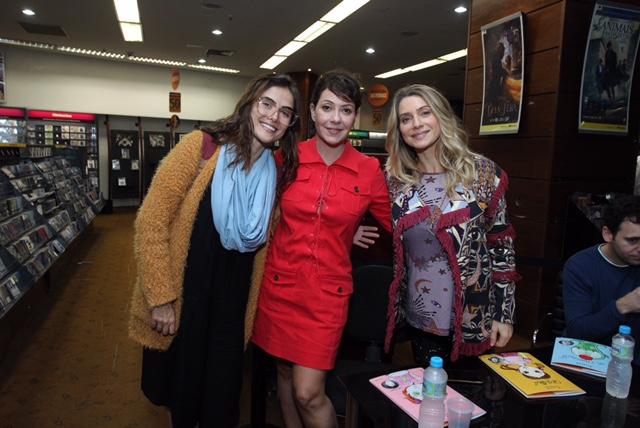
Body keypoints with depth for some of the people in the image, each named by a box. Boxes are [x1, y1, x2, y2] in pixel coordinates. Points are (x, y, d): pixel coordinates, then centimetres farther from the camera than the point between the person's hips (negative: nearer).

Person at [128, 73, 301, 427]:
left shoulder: (278, 173, -1)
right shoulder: (201, 147, -14)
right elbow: (151, 222, -15)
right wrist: (161, 299, -15)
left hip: (232, 305, 3)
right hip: (182, 297, -3)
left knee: (221, 399, 17)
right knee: (181, 390, 18)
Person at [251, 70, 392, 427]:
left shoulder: (369, 170, -6)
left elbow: (400, 225, 6)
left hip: (327, 292, -2)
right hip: (280, 284, 2)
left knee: (309, 394, -1)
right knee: (285, 372, 18)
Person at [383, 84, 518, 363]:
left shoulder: (481, 172, -8)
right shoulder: (397, 179, -1)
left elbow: (501, 243, -4)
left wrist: (504, 313, -4)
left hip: (473, 317, -2)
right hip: (418, 318, 2)